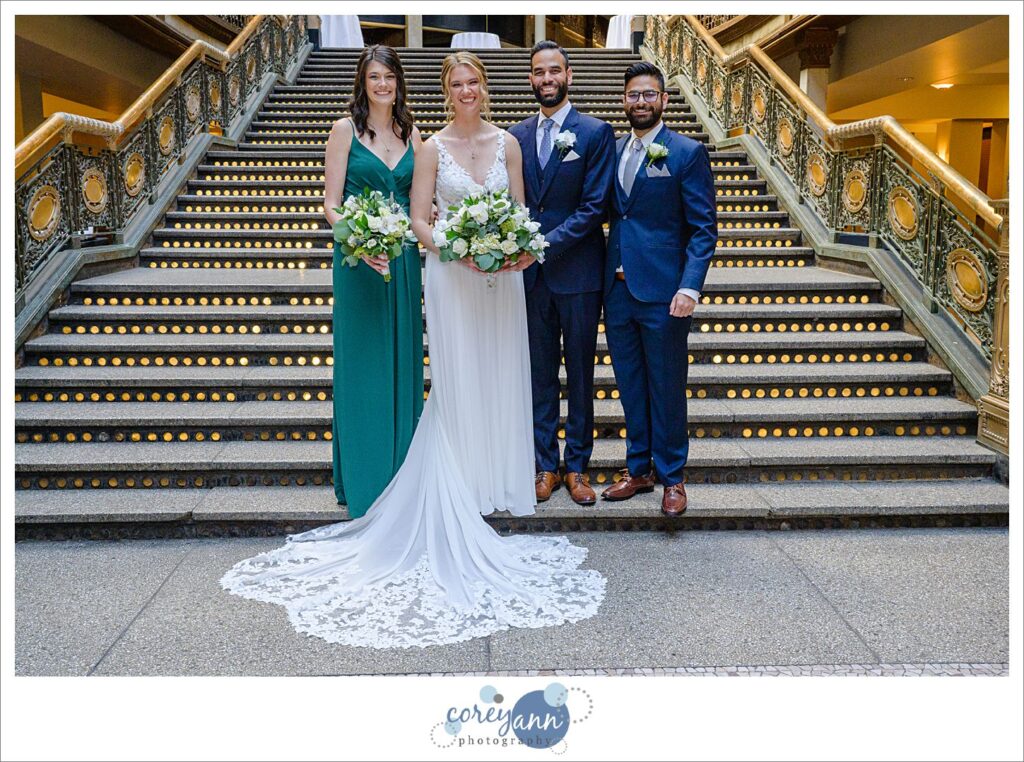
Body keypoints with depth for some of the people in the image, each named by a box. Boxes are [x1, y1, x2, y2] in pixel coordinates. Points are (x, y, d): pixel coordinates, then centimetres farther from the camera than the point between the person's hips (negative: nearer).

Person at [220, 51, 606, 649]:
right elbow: (419, 219, -3)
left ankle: (502, 484, 20)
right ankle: (463, 493, 11)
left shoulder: (508, 143, 8)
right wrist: (459, 250, -19)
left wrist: (520, 250, -10)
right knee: (458, 385, 1)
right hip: (452, 278, -3)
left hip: (503, 277, 3)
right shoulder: (432, 148, 1)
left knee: (501, 381, 7)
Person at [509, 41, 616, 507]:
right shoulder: (516, 135, 10)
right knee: (540, 373, 9)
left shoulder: (596, 133, -2)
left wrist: (545, 245, -18)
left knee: (580, 374, 7)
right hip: (531, 274, 3)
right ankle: (545, 465, 20)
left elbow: (595, 206, -10)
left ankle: (577, 466, 18)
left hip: (578, 272, -3)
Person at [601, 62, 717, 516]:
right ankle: (638, 470, 27)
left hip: (662, 294, -5)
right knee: (631, 388, 14)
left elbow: (704, 228, -7)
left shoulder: (688, 153, -4)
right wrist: (605, 276, 1)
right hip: (618, 291, 5)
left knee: (666, 389, 5)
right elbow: (609, 214, 14)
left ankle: (672, 478, 20)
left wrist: (689, 287, -17)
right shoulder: (612, 151, 12)